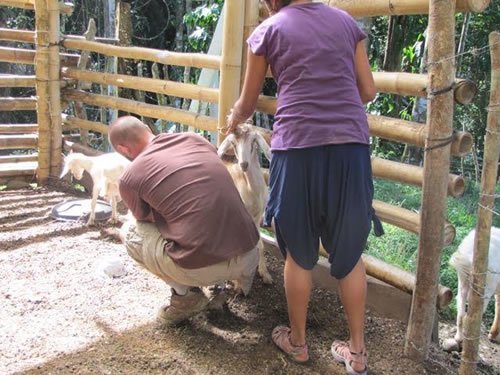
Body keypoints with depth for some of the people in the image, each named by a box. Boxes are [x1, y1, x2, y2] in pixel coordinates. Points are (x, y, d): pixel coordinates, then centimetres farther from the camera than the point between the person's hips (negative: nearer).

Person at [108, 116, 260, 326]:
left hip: (201, 268, -5)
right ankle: (240, 274, 20)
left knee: (129, 231, 18)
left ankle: (186, 295, 10)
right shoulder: (194, 139, 11)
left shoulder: (130, 177, 1)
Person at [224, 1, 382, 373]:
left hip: (298, 149, -2)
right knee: (350, 252, 14)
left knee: (299, 253, 14)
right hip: (351, 147, 3)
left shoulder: (267, 31, 8)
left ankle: (297, 341, 30)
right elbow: (368, 91, 15)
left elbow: (247, 104, 16)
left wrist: (233, 121, 38)